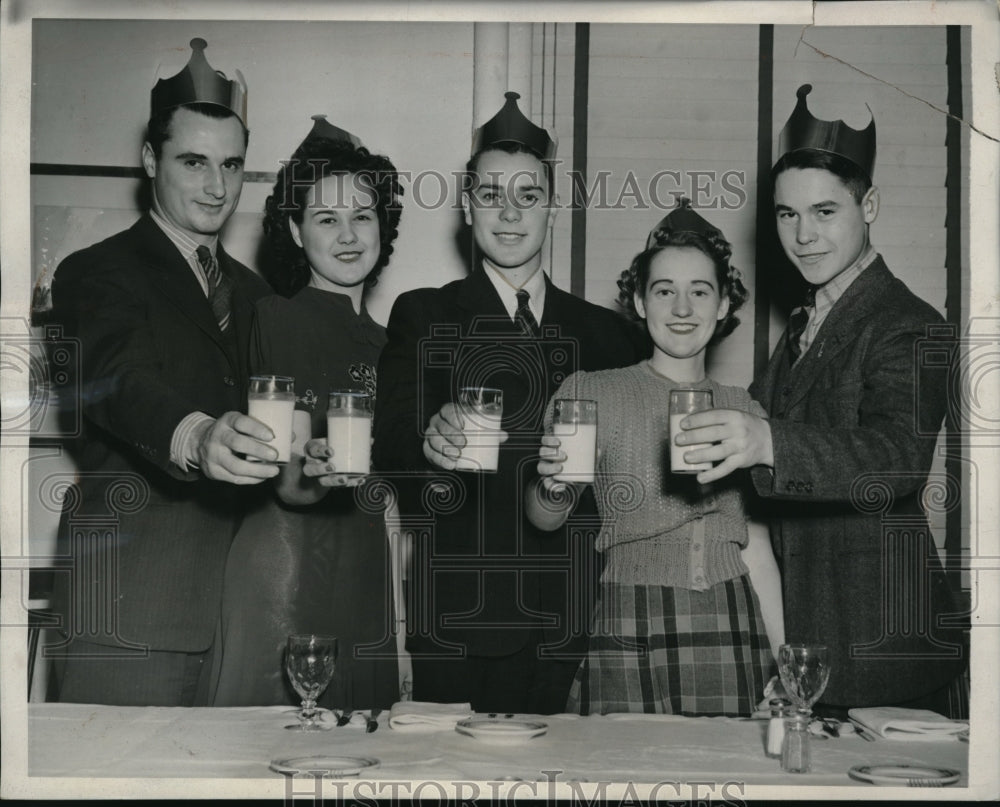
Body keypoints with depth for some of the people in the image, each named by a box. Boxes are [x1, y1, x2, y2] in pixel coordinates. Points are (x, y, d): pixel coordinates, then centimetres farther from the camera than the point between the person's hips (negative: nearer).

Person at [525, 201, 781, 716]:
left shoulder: (743, 409, 12)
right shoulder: (588, 393, 5)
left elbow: (759, 546, 14)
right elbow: (543, 520, 4)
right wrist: (554, 486, -17)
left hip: (732, 634, 2)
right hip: (629, 635, -2)